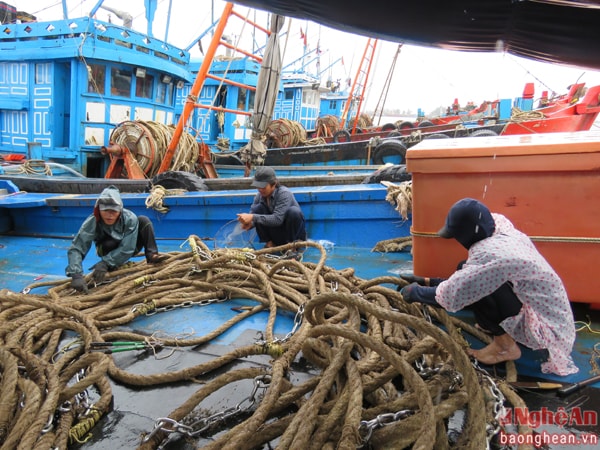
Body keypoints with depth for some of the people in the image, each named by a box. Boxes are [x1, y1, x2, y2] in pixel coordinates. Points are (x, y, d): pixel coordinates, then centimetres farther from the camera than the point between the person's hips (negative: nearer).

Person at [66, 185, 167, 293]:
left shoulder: (130, 219, -33)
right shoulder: (92, 222, -32)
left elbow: (126, 249, -31)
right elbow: (75, 249, -38)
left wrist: (105, 263, -42)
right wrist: (76, 275, -53)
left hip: (128, 249, 0)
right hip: (108, 250, 0)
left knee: (143, 220, -23)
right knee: (109, 244, -37)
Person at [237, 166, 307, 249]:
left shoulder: (284, 194, -23)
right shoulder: (260, 195, -6)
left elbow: (277, 219, -34)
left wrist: (253, 217, -39)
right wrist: (250, 223, -32)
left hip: (295, 233, -4)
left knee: (293, 211, -34)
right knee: (257, 208, -17)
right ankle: (270, 242, -6)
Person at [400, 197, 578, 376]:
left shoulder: (491, 253, -28)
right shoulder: (503, 235, 0)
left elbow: (451, 294, -27)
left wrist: (416, 292, -10)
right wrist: (427, 282, 8)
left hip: (544, 327, -9)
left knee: (477, 287, -23)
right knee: (467, 274, 4)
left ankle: (505, 345, -4)